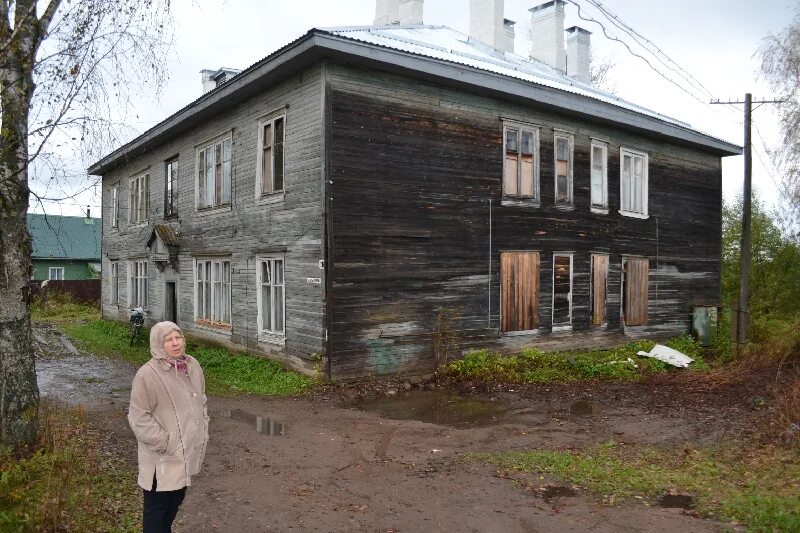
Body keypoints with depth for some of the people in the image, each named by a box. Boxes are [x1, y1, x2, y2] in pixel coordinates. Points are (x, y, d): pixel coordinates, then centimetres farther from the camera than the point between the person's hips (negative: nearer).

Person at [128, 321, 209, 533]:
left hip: (188, 449, 7)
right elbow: (138, 417, -18)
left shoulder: (192, 365, 1)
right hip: (163, 456, -7)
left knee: (177, 498, 24)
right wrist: (164, 443, -18)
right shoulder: (148, 374, -20)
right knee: (157, 504, 9)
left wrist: (203, 431, 10)